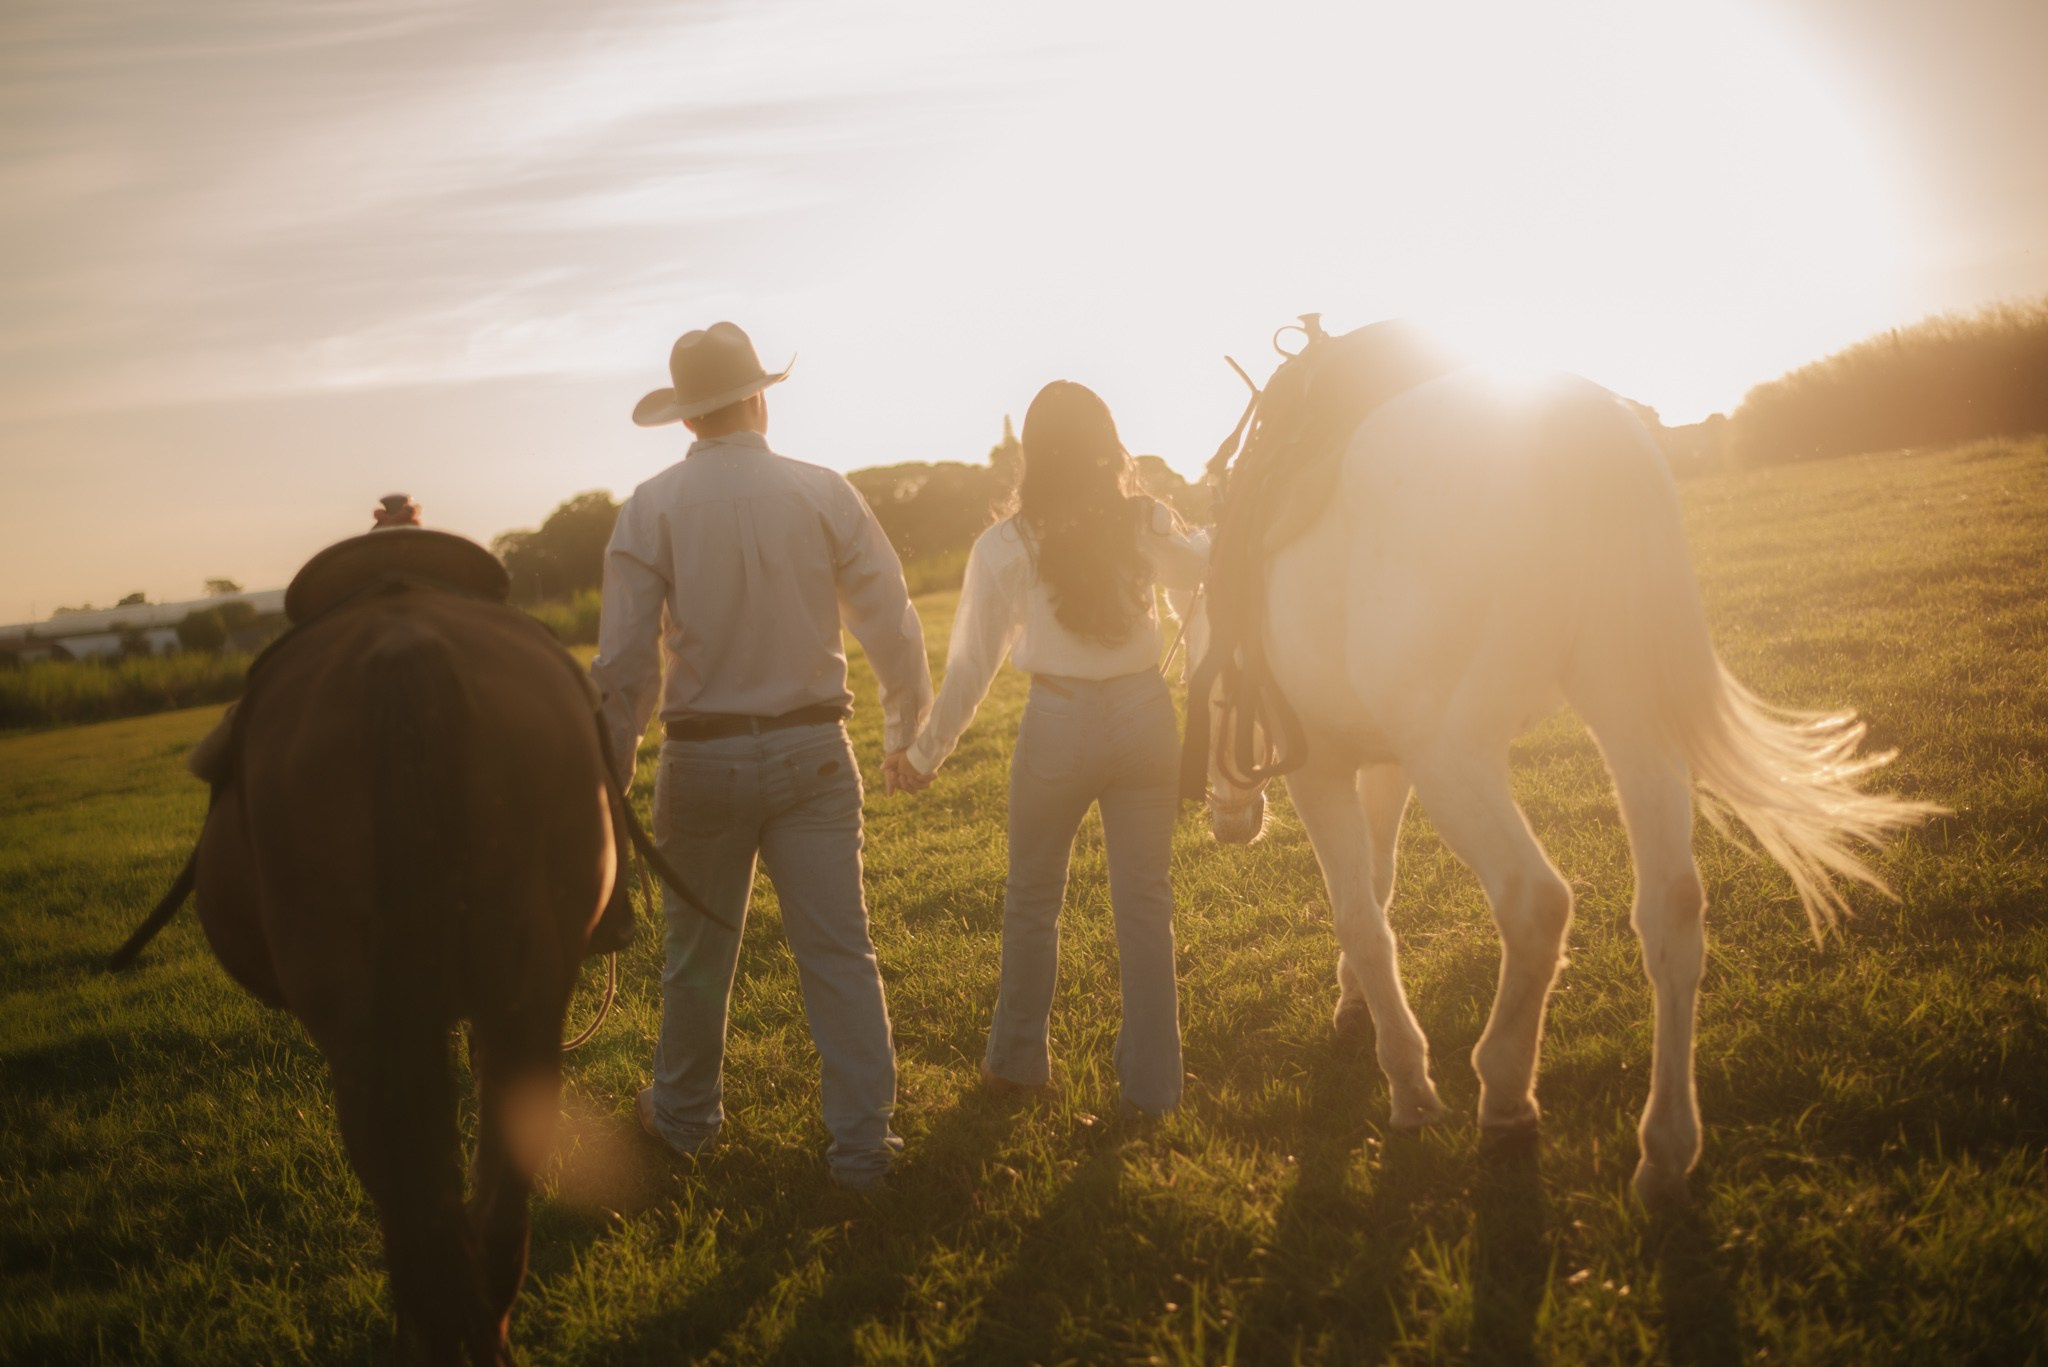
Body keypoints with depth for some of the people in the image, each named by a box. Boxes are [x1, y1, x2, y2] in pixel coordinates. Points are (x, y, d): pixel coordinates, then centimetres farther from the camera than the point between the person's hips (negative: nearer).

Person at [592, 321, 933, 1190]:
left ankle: (684, 1116, 32)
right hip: (810, 750, 0)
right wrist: (905, 730, 13)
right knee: (838, 948, 4)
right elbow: (891, 624, -1)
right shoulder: (823, 494, -4)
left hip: (703, 758, 0)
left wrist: (609, 771, 1)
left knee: (697, 949, 15)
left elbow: (624, 661, -8)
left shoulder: (653, 508, -6)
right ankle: (861, 1142, 6)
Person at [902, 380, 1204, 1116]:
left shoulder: (1004, 547, -10)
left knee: (1033, 898, 16)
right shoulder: (1147, 524, -5)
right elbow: (1197, 572, 17)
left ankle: (1017, 1060, 28)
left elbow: (972, 663, -6)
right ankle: (1152, 1078, 15)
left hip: (1059, 723, -2)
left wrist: (926, 751, 4)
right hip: (1144, 713, 2)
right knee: (1145, 899, 10)